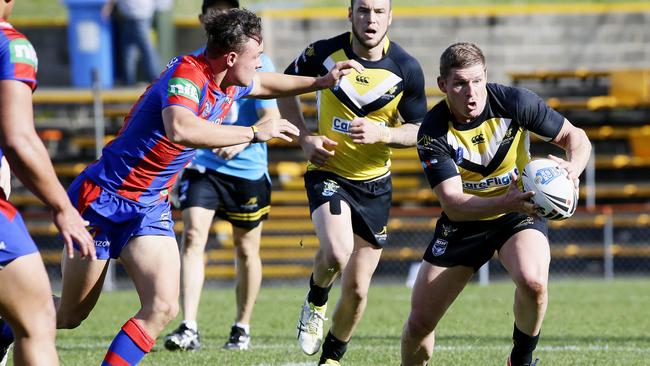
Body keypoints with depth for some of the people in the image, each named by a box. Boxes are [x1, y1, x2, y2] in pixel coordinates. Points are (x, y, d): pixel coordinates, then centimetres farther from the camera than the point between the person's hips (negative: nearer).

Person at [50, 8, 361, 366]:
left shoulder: (227, 86, 1)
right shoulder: (187, 74, -26)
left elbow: (264, 84, 27)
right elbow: (180, 129, -47)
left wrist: (321, 81, 20)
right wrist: (253, 132, -38)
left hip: (151, 208, 7)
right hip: (104, 199, -7)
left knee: (163, 307, -12)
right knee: (70, 315, 3)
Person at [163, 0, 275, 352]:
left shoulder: (257, 63, -6)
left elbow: (272, 118, -15)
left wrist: (242, 140, -30)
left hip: (247, 169, -2)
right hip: (202, 166, 2)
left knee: (246, 250, 9)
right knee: (192, 236, -16)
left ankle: (242, 328, 26)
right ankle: (188, 328, -22)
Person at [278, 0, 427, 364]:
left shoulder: (407, 69, -10)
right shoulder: (324, 53, -11)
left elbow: (418, 130, -1)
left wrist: (381, 133, -22)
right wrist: (305, 137, -6)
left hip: (375, 184, 2)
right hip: (329, 173, -2)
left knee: (357, 288, 4)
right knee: (337, 252, -30)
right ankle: (316, 303, 4)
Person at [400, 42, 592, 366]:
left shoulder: (514, 102, -20)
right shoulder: (433, 132, -22)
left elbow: (574, 136, -8)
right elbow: (453, 204, -28)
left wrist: (573, 168, -32)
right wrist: (505, 202, -47)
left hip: (520, 213, -1)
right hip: (463, 223, 1)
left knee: (532, 282, -33)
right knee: (419, 323, -1)